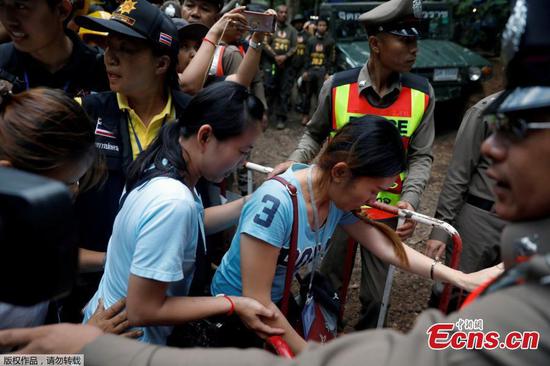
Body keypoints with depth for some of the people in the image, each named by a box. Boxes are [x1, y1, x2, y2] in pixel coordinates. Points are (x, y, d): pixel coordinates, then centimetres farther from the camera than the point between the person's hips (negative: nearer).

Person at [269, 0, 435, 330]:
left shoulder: (422, 93, -8)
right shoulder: (337, 87, -11)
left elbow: (421, 156, -3)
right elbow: (315, 134, 4)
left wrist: (410, 199, -18)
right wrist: (295, 162, -14)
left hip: (387, 211, 1)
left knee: (376, 293, 16)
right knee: (328, 283, 19)